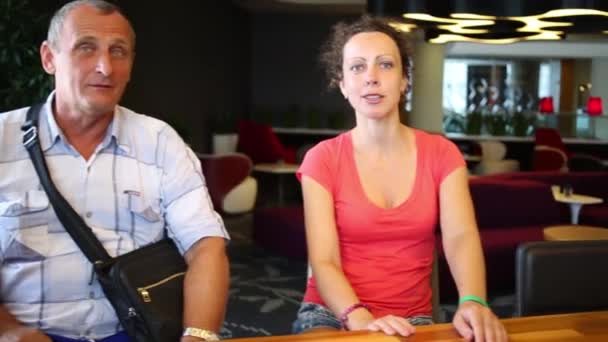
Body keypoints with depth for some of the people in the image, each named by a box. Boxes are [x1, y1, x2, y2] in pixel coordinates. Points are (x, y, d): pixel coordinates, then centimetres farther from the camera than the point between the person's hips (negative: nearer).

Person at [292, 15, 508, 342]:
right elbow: (323, 262, -12)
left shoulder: (441, 153, 1)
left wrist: (473, 302, -34)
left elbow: (461, 237, -14)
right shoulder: (322, 159, -5)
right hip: (333, 313, -2)